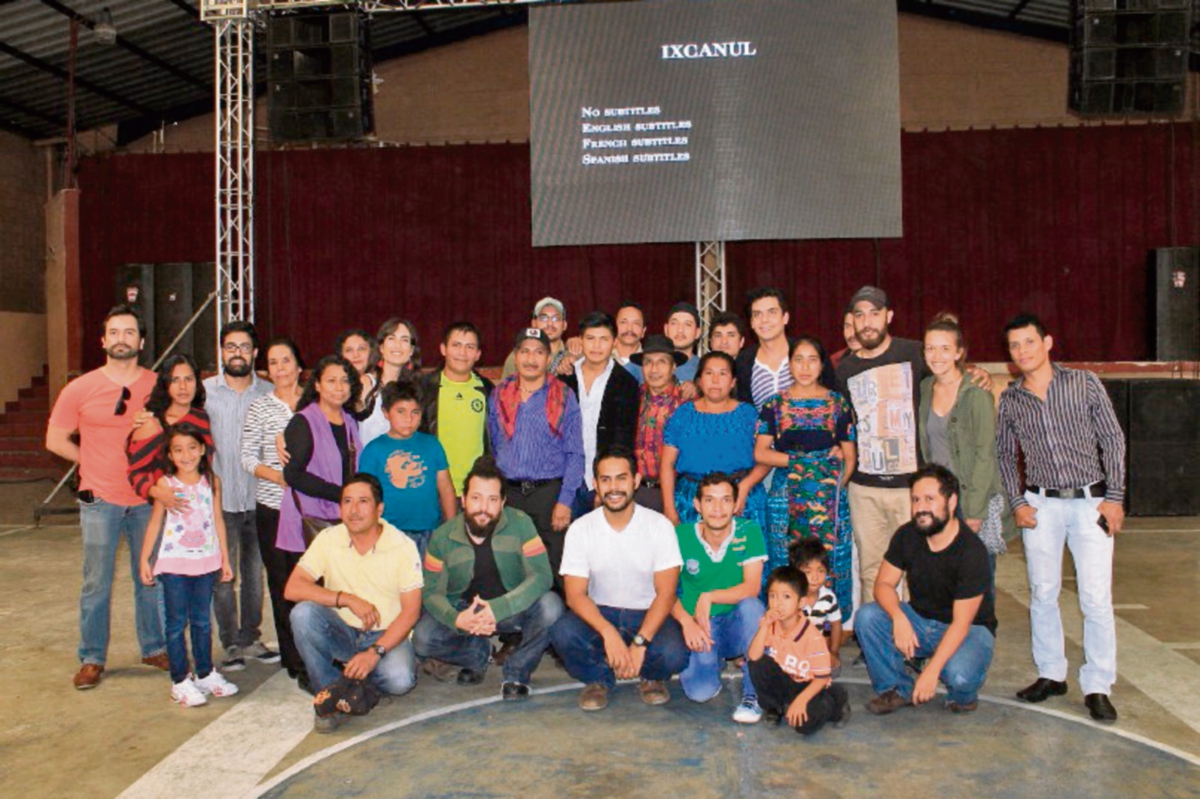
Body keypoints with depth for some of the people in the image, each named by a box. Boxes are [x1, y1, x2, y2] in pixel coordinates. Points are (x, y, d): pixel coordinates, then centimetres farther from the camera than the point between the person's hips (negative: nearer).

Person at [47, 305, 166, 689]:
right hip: (100, 500, -1)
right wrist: (96, 463, 2)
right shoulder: (80, 389, -2)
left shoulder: (158, 386, 1)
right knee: (97, 584, 5)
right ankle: (92, 658, 19)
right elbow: (55, 439, 6)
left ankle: (153, 647, 26)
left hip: (147, 499, 1)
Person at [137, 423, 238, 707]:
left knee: (202, 621, 13)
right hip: (174, 562, -2)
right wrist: (144, 559, 1)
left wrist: (225, 557, 9)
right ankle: (180, 682, 12)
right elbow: (155, 523, 1)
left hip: (206, 561, 2)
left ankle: (206, 674, 26)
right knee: (177, 622, 4)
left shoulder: (212, 482, 1)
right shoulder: (166, 484, -6)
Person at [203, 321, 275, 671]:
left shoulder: (269, 393, 5)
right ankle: (230, 644, 16)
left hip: (259, 500, 2)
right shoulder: (204, 391, 2)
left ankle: (250, 638, 25)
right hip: (220, 499, -1)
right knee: (223, 576, 4)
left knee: (255, 573, 11)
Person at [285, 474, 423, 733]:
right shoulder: (328, 539, -5)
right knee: (302, 613, -26)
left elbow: (411, 611, -12)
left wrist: (375, 652, -23)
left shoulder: (403, 546, -11)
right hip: (341, 632, 2)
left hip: (387, 635, -2)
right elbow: (292, 588, -14)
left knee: (399, 680, -31)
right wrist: (347, 599, -23)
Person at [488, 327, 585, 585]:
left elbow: (575, 454, -1)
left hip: (549, 493, -2)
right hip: (508, 493, 2)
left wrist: (564, 501, -9)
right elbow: (492, 448, 14)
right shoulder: (499, 395, 10)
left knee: (552, 569, -2)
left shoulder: (564, 398, 2)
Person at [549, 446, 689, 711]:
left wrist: (640, 643, -26)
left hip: (648, 615, -1)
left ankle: (651, 676, 8)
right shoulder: (580, 529, -6)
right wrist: (608, 633, -29)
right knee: (562, 633, -31)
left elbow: (666, 593, -12)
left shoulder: (659, 525, -9)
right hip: (599, 614, 1)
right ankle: (600, 678, 2)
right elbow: (575, 595, -12)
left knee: (674, 654, -31)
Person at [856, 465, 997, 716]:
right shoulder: (907, 536, -9)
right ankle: (897, 689, -1)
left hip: (970, 629, -4)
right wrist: (899, 617, -30)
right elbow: (884, 584, -7)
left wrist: (931, 671, -32)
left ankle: (963, 696, 5)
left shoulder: (972, 552, -25)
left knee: (959, 675, -36)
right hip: (920, 621, 5)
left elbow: (961, 623, -25)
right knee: (867, 617, -21)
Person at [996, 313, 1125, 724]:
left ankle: (1097, 687, 7)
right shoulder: (1009, 399, 4)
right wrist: (1017, 503, 3)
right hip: (1041, 505, 2)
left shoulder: (1083, 382, -2)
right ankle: (1051, 674, 23)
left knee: (1097, 598, -4)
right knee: (1042, 593, 8)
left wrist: (1114, 497, -5)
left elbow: (1113, 439, 0)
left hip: (1090, 501, -2)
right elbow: (1004, 454, 13)